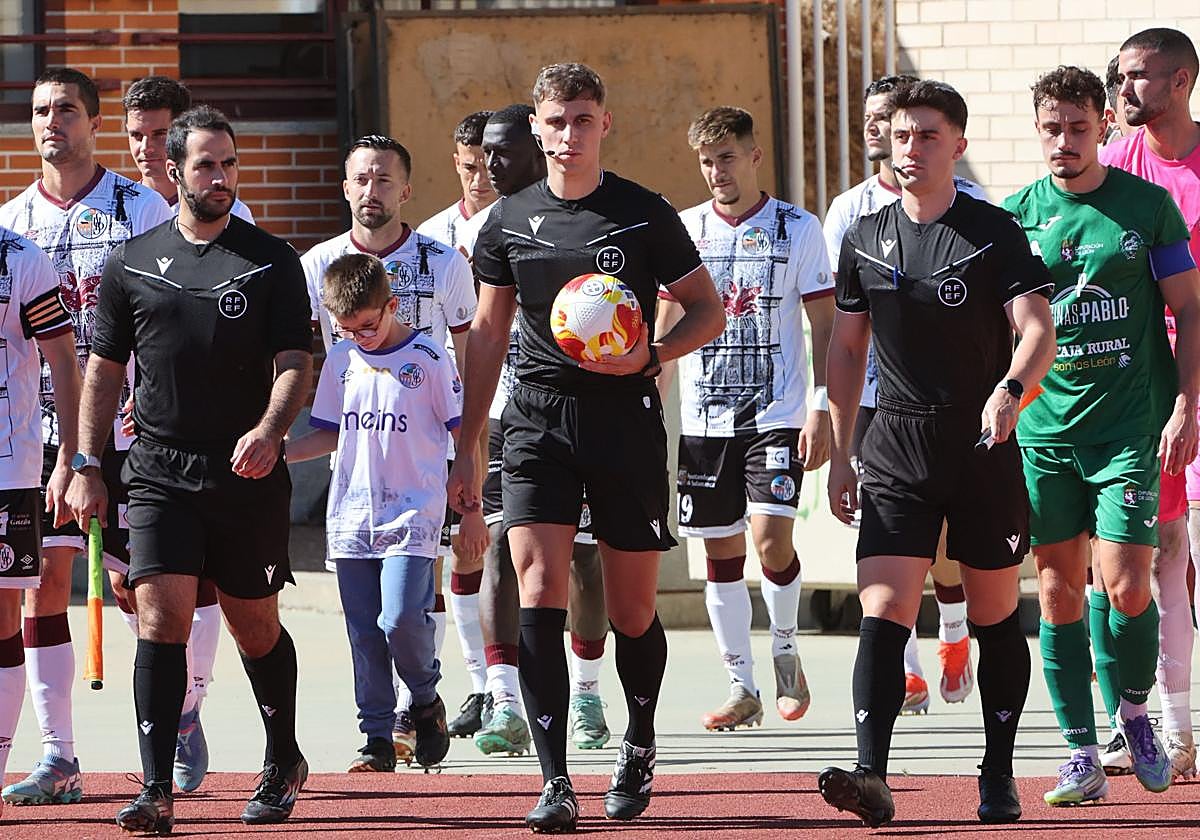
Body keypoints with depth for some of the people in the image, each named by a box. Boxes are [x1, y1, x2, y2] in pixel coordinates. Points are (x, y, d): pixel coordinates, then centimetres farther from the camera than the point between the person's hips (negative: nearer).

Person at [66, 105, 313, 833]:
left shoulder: (272, 261, 3)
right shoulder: (133, 263, 7)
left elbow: (295, 363, -2)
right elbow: (105, 368, 13)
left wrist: (269, 430, -21)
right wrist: (87, 465, 8)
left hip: (248, 473, 0)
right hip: (160, 470, 0)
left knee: (255, 626, 9)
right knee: (161, 615, -13)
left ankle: (284, 761, 32)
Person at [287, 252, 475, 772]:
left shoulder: (428, 359, -5)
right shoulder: (340, 363, 9)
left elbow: (464, 432, -1)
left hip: (412, 515, -5)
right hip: (351, 517, 5)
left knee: (401, 620, -18)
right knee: (364, 634, 4)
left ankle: (426, 700, 9)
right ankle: (378, 739, 10)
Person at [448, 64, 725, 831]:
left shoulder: (645, 216, -1)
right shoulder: (510, 221, 7)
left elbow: (709, 312, 4)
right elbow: (488, 334, 16)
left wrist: (651, 355, -16)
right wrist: (466, 448, 14)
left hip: (626, 417, -1)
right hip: (539, 420, 1)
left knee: (633, 608, 6)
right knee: (539, 592, -13)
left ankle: (639, 745, 34)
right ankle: (555, 783, -15)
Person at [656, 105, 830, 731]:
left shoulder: (798, 229, 0)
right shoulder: (684, 230, 7)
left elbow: (825, 326, 2)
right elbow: (665, 328, 14)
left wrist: (821, 408, -7)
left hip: (776, 415, -3)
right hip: (703, 417, 3)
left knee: (771, 539, -16)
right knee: (721, 550, 4)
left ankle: (786, 651, 8)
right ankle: (741, 686, 12)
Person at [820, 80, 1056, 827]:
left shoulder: (995, 232, -4)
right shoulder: (865, 239, 7)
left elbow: (1038, 329, -15)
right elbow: (848, 349, 16)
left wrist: (1011, 388, -35)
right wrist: (839, 453, 13)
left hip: (986, 448, -2)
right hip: (897, 449, 2)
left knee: (996, 617, 8)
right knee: (881, 613, -13)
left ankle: (999, 776, 20)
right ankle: (872, 776, -22)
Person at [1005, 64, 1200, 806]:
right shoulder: (1017, 216, 6)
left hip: (1132, 426, -2)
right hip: (1044, 430, 2)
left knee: (1126, 584, -10)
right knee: (1059, 591, 1)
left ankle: (1136, 714, 15)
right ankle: (1083, 755, 6)